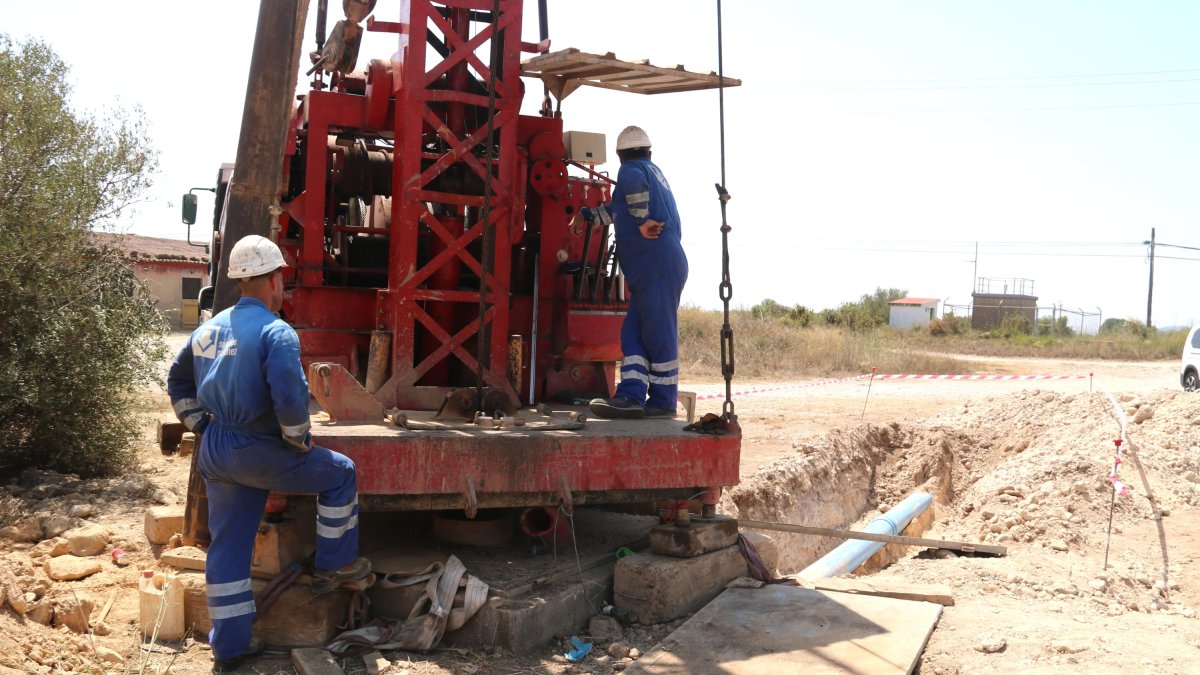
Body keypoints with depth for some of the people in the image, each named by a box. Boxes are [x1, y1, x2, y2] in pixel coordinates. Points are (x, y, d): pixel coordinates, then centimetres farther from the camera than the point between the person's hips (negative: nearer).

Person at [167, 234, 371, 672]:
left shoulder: (210, 329, 11)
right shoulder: (275, 332, -16)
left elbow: (178, 383, 22)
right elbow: (290, 399, -25)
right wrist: (300, 443, -9)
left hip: (215, 452, 8)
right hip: (258, 453, -8)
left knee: (228, 546, 13)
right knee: (340, 473, 13)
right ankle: (335, 565, 22)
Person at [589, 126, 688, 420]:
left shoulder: (631, 169, 0)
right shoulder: (655, 172, 27)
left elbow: (634, 184, -27)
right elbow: (619, 209, 42)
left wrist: (643, 221, -18)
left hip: (656, 265, -9)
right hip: (667, 262, 9)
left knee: (659, 334, -6)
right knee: (633, 333, 3)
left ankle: (663, 401, -3)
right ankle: (631, 396, -6)